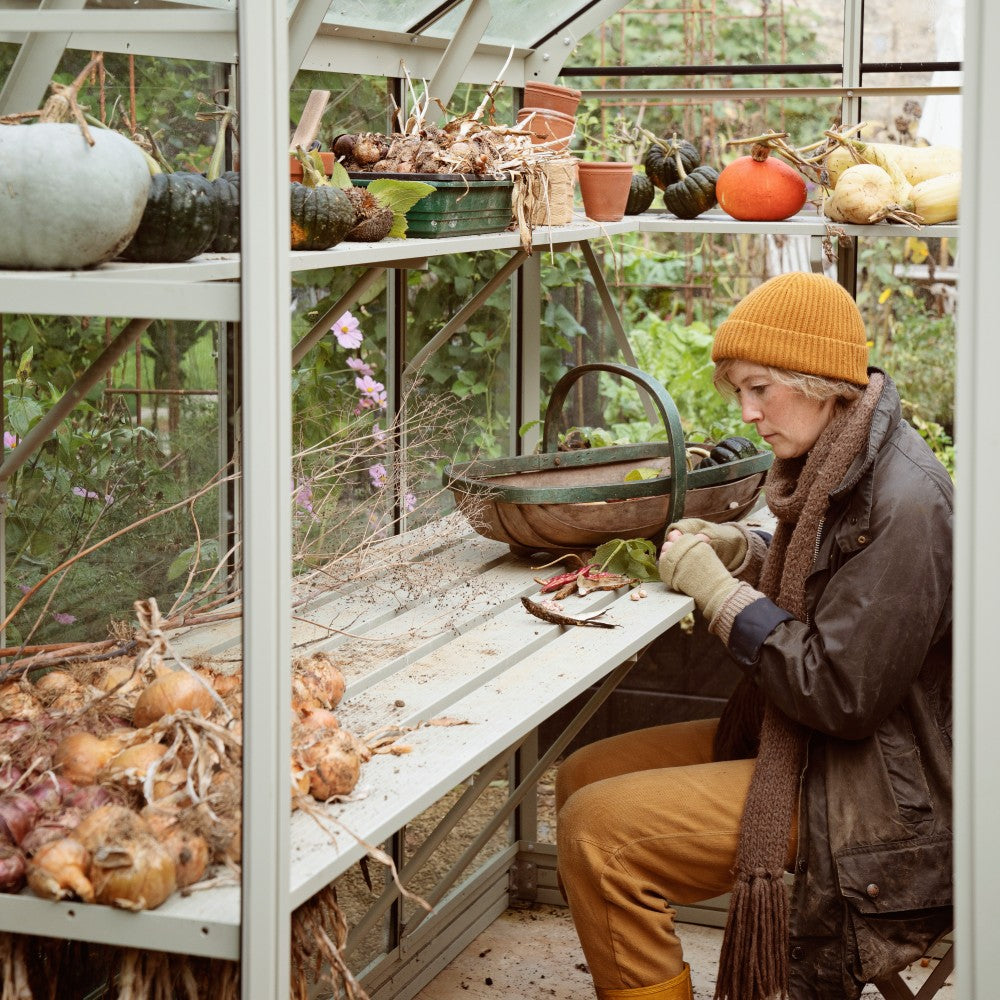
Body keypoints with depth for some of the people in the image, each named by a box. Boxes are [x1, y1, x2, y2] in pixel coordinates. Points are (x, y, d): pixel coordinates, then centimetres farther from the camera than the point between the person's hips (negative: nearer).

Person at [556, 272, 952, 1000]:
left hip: (881, 792, -10)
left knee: (598, 831, -20)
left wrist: (718, 589, -18)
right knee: (583, 778, 10)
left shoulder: (903, 503, -24)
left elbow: (844, 694, -25)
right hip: (796, 740, 10)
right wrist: (741, 552, 4)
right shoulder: (839, 466, 6)